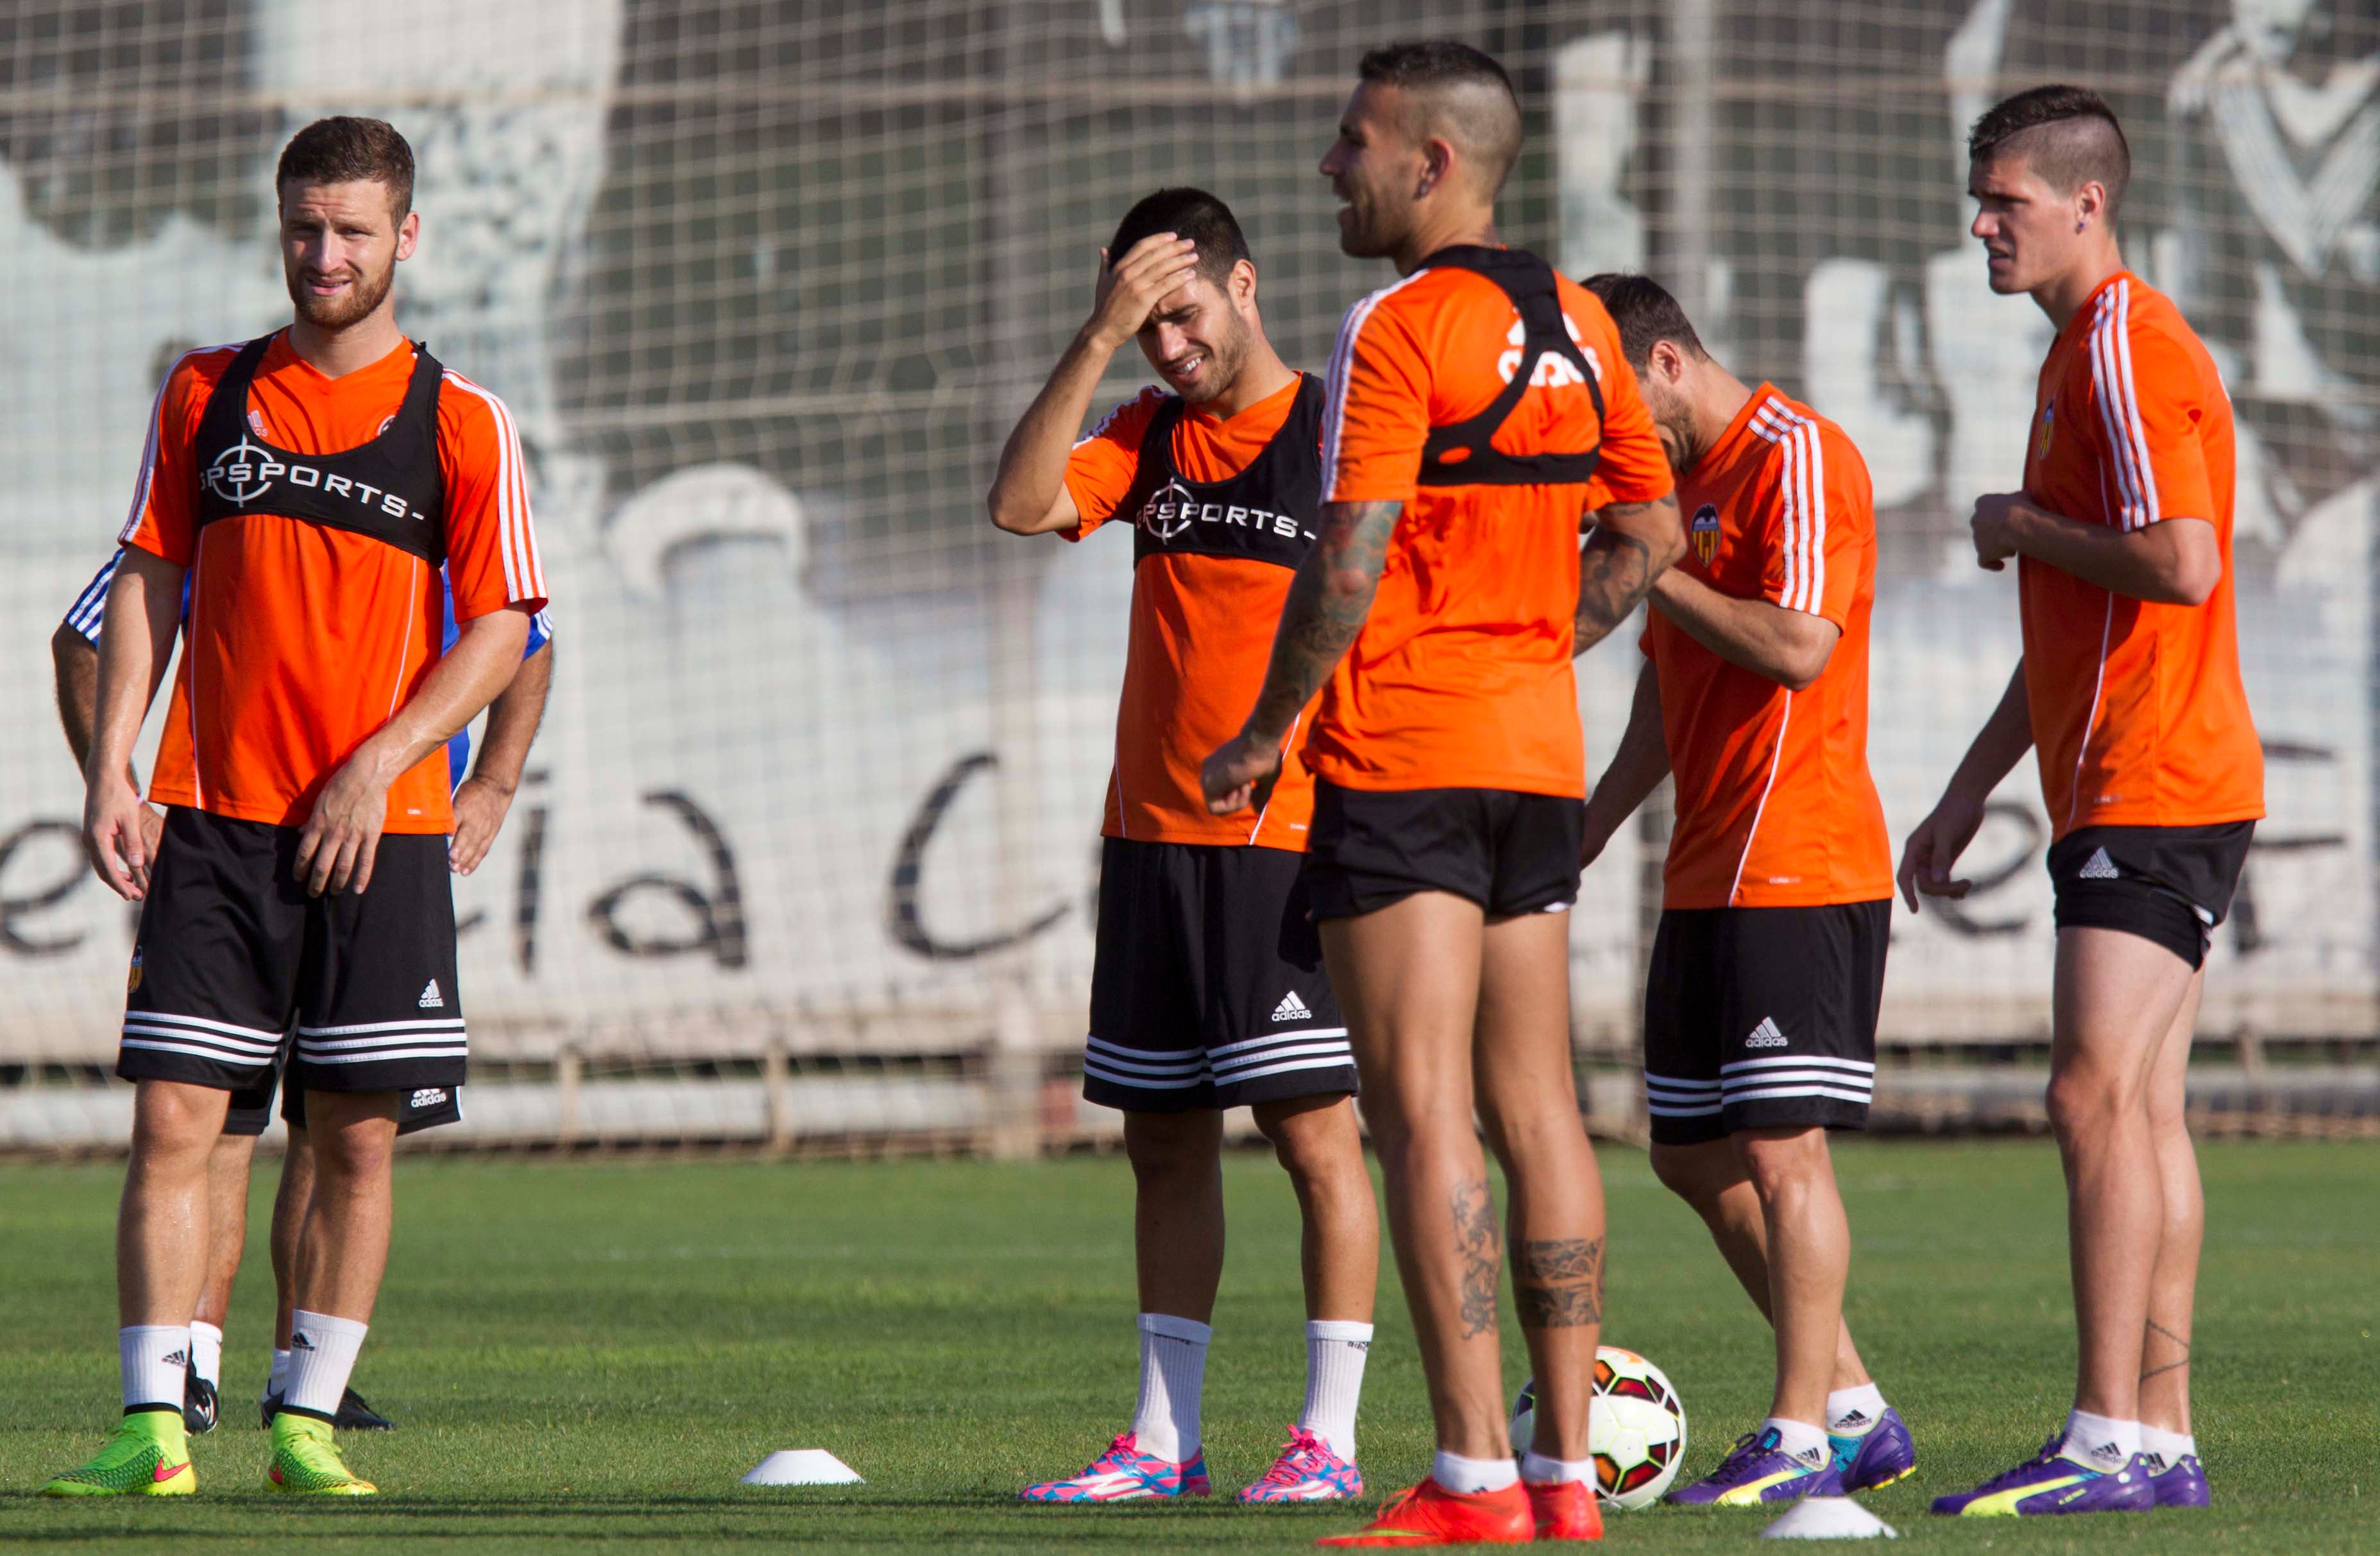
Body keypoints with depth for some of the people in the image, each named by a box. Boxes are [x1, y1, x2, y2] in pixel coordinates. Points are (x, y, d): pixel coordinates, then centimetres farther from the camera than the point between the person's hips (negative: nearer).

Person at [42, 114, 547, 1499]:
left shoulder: (463, 425, 1)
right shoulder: (209, 394, 8)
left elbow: (502, 632, -1)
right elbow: (150, 582, 11)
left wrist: (380, 762, -13)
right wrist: (111, 764, 0)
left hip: (380, 830, -1)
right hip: (212, 816, 1)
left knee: (358, 1135, 1)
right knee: (173, 1121, -6)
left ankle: (308, 1423, 10)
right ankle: (157, 1425, -6)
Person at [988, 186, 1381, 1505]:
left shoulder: (1334, 431, -4)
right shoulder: (1152, 436, 12)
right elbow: (1021, 503, -3)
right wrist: (1096, 339, -10)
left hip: (1289, 842, -6)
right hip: (1150, 837, 6)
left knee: (1314, 1128, -6)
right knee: (1164, 1139, 8)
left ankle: (1330, 1438, -4)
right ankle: (1164, 1437, 12)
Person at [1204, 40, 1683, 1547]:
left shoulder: (1398, 331, -13)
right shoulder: (1576, 324, 11)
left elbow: (1349, 567, -18)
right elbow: (1649, 534, 18)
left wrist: (1264, 732, -8)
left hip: (1400, 752, -8)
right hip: (1541, 751, 8)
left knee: (1424, 1114, -8)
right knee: (1538, 1109, 8)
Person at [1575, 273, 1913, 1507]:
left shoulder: (1797, 457, -11)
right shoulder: (1684, 480, 18)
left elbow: (1799, 645, -22)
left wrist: (1649, 570, -15)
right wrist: (1589, 829, 19)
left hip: (1800, 872, -10)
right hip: (1708, 877, 10)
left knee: (1782, 1150, -9)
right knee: (1693, 1154, 10)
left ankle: (1801, 1438, -4)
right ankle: (1858, 1412, 16)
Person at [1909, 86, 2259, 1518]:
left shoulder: (2130, 351, -12)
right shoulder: (2090, 351, 21)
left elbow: (2182, 565, -25)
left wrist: (2024, 529, -10)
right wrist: (1971, 791, 28)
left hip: (2155, 791, -10)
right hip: (2123, 792, 10)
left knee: (2097, 1096, -15)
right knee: (2142, 1114, 8)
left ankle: (2110, 1442, -18)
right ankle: (2163, 1439, 8)